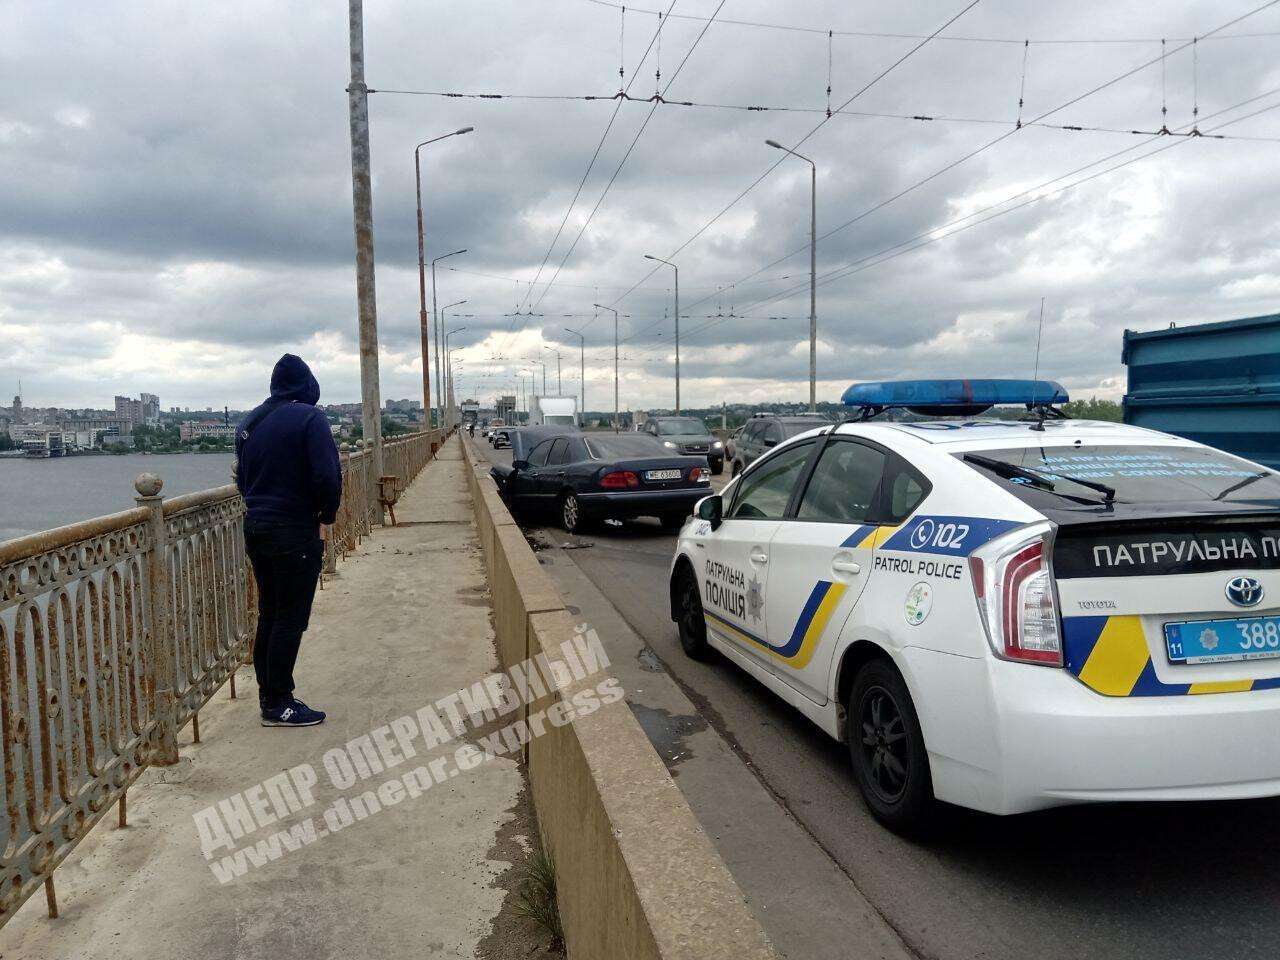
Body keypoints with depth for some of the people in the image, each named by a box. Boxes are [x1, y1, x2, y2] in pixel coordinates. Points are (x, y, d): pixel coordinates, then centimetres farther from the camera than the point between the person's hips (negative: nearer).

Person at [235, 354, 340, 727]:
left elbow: (242, 477, 16)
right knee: (290, 619, -1)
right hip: (296, 532, -8)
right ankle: (278, 705, 4)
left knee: (269, 614, 16)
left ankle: (268, 695, 24)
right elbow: (328, 476, -20)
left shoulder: (248, 423, 12)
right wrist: (326, 517, -7)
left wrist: (262, 506, 15)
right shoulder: (309, 418, -12)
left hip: (255, 528, 8)